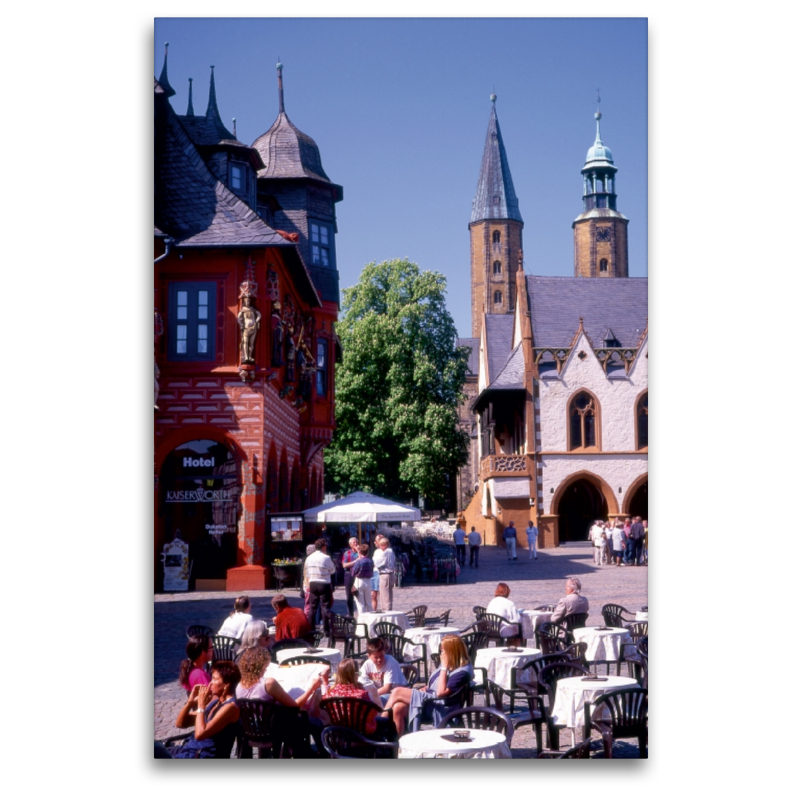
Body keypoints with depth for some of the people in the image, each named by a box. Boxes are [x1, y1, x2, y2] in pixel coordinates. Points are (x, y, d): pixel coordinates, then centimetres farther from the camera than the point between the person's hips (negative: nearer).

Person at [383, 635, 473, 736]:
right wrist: (425, 689, 3)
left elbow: (440, 693, -22)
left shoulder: (463, 672, -17)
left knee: (397, 692, -14)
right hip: (430, 699, 9)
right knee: (398, 708, -16)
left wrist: (444, 668, -19)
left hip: (439, 708, -9)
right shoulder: (451, 664, 10)